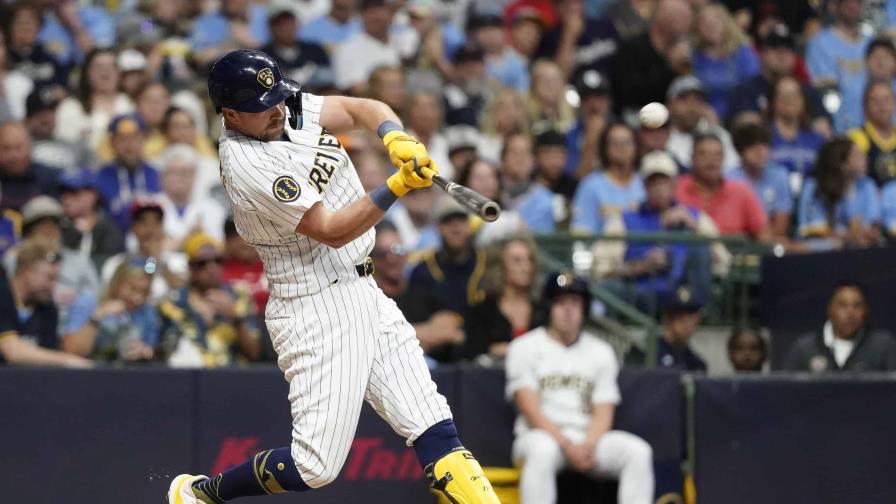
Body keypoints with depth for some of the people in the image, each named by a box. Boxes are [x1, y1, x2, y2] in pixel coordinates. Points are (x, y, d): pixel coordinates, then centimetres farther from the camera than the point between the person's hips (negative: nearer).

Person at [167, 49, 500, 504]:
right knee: (317, 466, -7)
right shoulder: (248, 166, -22)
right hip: (316, 309, -9)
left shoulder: (285, 109, 3)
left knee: (432, 427, 2)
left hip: (361, 293, 9)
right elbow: (332, 232, -21)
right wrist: (397, 187, -30)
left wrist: (398, 141, -17)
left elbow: (363, 110, 4)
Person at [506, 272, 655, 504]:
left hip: (590, 439, 4)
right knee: (542, 450, -39)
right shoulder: (524, 347, 3)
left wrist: (588, 445, -16)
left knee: (638, 451, -23)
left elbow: (603, 414, 6)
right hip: (542, 435, -4)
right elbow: (531, 411, -7)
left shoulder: (601, 352, 14)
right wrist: (567, 446, -20)